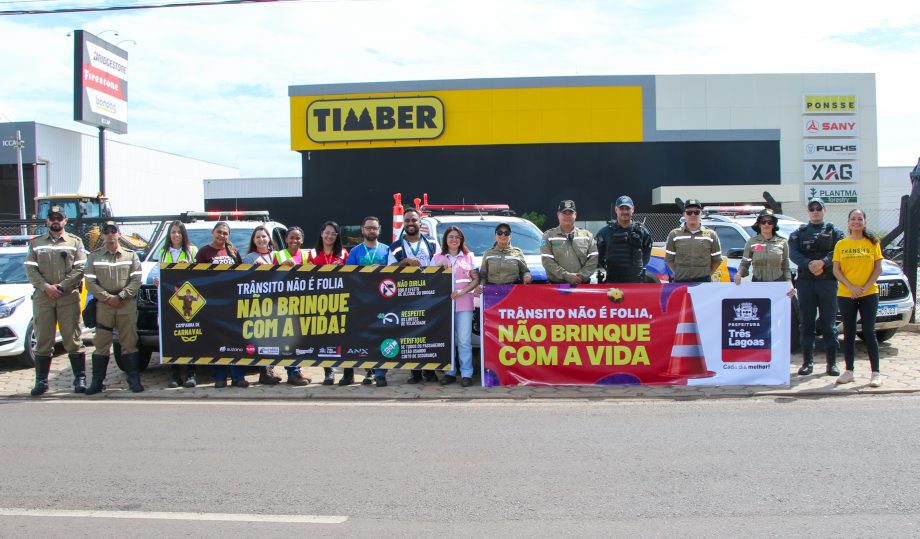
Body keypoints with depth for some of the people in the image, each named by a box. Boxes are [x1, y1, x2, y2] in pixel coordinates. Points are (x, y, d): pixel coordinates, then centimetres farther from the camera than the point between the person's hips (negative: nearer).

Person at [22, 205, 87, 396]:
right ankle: (41, 380, 9)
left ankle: (80, 378, 4)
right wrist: (46, 287, -10)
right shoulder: (36, 243, 13)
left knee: (73, 340, -1)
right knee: (43, 340, 3)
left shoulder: (75, 242, 9)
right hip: (42, 297, 2)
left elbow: (80, 269, -1)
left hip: (69, 296, -2)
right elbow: (30, 268, 4)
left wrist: (61, 287, -11)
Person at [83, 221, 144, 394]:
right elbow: (90, 283, 3)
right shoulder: (94, 257, 10)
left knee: (129, 343, 0)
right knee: (101, 344, 0)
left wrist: (121, 296, -10)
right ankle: (97, 381, 6)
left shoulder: (131, 255, 10)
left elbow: (136, 280, 2)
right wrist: (108, 298, -8)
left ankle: (134, 379, 4)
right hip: (103, 305, 1)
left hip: (127, 304, 0)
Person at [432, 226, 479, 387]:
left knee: (464, 340, -6)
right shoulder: (437, 258, 13)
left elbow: (476, 279, 7)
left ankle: (466, 374, -5)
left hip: (464, 303, -1)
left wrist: (462, 292, -7)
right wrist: (441, 270, -7)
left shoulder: (468, 257, 11)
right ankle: (449, 372, 8)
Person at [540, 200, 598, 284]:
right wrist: (567, 276, -15)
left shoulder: (587, 235, 12)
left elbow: (593, 259, 3)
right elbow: (547, 261, -6)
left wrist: (582, 275, -12)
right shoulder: (549, 236, 5)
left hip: (582, 284, 2)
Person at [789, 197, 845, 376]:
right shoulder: (799, 233, 13)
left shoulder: (834, 232, 11)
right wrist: (809, 264, -19)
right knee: (806, 324, 3)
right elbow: (793, 253, -2)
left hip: (828, 281, -1)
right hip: (805, 281, 1)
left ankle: (832, 363, 4)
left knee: (829, 324, 0)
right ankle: (807, 362, 8)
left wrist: (823, 262, -22)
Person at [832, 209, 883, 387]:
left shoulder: (872, 243, 3)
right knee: (849, 334, 6)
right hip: (845, 294, 1)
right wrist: (851, 287, -12)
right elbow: (836, 270, 1)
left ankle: (876, 373, 1)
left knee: (869, 333, -3)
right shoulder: (841, 244, 6)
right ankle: (848, 372, 13)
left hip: (869, 294, -1)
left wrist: (866, 287, -11)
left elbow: (878, 269, 1)